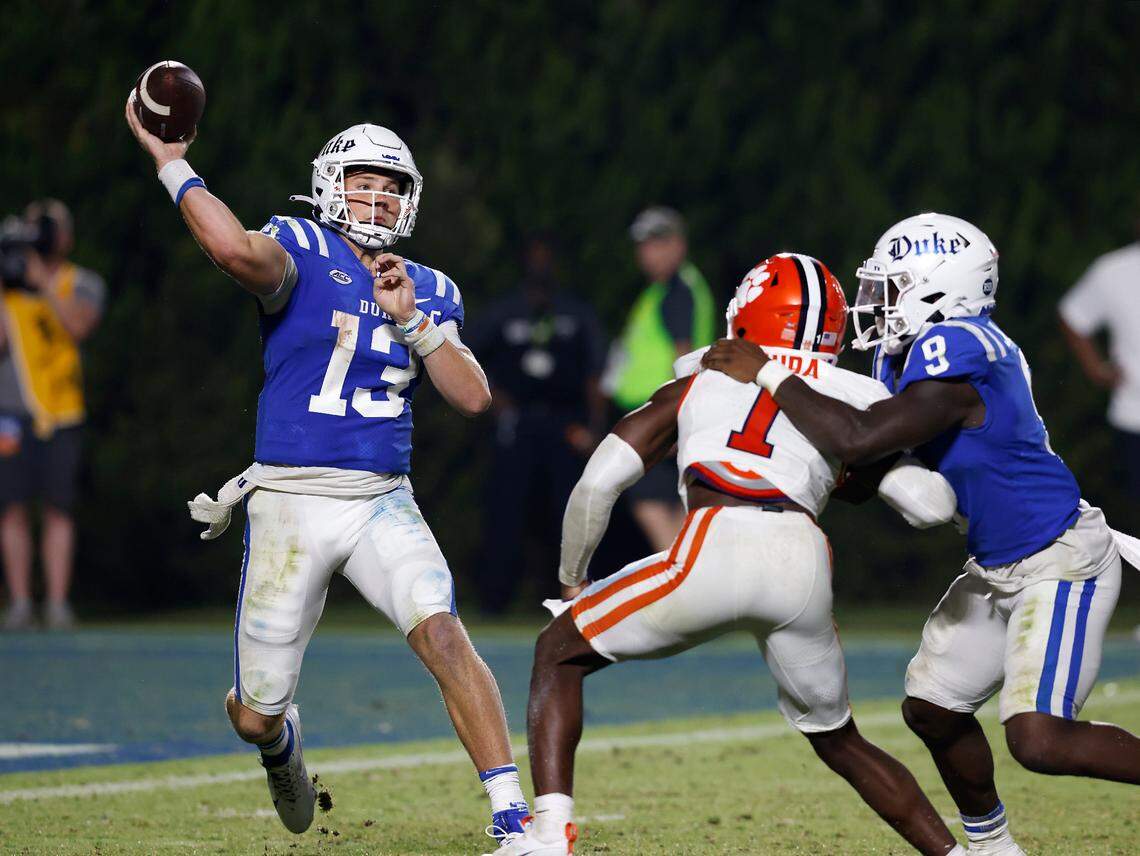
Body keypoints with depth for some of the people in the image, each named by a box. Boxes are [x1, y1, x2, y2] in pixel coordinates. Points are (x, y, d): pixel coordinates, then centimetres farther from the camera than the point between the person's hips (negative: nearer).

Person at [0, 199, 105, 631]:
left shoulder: (83, 284, 8)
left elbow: (78, 325, -12)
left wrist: (44, 284, -18)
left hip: (62, 411, -1)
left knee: (58, 510, -2)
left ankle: (58, 603, -1)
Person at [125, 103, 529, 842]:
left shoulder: (429, 291, 11)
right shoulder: (300, 253, -4)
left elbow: (472, 396, 0)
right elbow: (238, 251, -28)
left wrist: (409, 318, -8)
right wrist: (171, 164, -23)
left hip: (384, 502, 2)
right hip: (291, 501, -2)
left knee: (444, 635, -25)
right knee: (253, 717, 5)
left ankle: (510, 808, -23)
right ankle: (282, 743, 45)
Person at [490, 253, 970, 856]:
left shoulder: (699, 383, 24)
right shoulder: (853, 400, 24)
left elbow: (598, 483, 19)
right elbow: (931, 505, 18)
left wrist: (572, 576, 34)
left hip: (715, 552, -2)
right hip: (804, 567, 2)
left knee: (560, 653, 18)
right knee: (838, 740, 27)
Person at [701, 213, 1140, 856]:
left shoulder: (959, 352, -25)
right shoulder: (907, 356, 5)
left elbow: (859, 442, -33)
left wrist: (767, 374, -25)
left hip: (1062, 563, -10)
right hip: (998, 570, 10)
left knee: (1040, 742, -20)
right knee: (933, 710, 13)